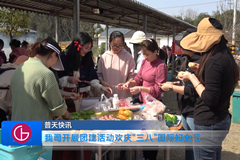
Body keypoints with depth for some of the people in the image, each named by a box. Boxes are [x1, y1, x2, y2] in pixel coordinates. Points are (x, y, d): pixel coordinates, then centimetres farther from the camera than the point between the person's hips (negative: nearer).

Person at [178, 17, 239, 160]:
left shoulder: (214, 61, -22)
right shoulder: (226, 57, 7)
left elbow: (210, 99, -24)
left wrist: (192, 77, -15)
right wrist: (201, 72, 12)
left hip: (208, 124, -10)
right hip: (222, 120, 10)